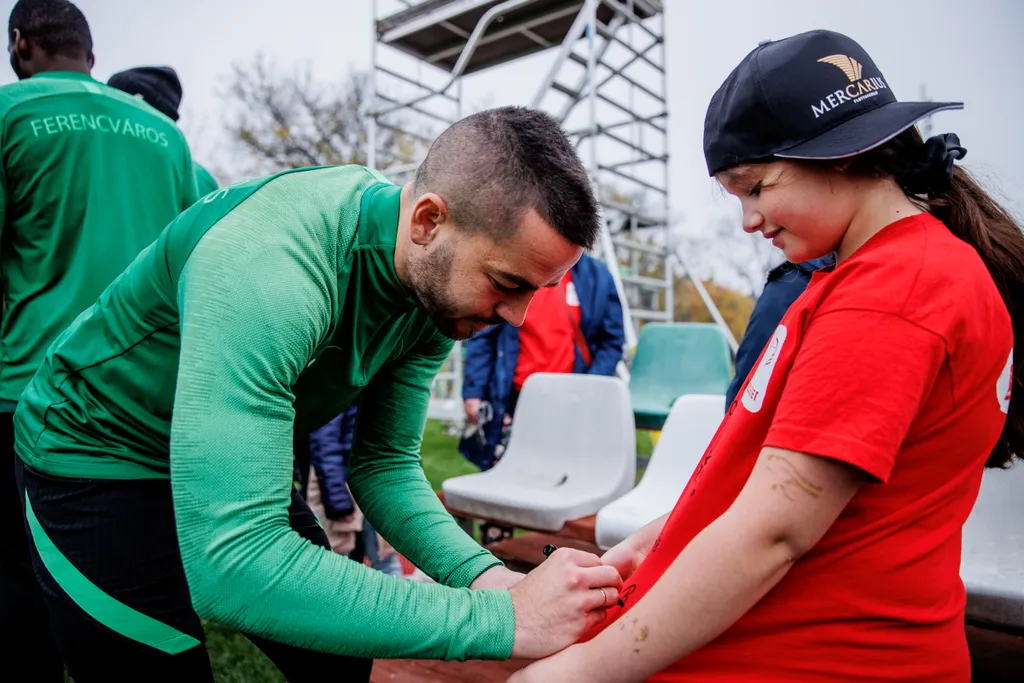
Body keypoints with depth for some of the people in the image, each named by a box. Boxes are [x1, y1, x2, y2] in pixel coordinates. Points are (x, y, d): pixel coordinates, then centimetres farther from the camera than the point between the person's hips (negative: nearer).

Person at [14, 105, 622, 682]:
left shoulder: (440, 283, -15)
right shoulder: (267, 265, -39)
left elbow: (386, 462, -8)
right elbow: (228, 565, -43)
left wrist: (483, 575, -25)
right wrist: (501, 622, -42)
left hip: (243, 461, 6)